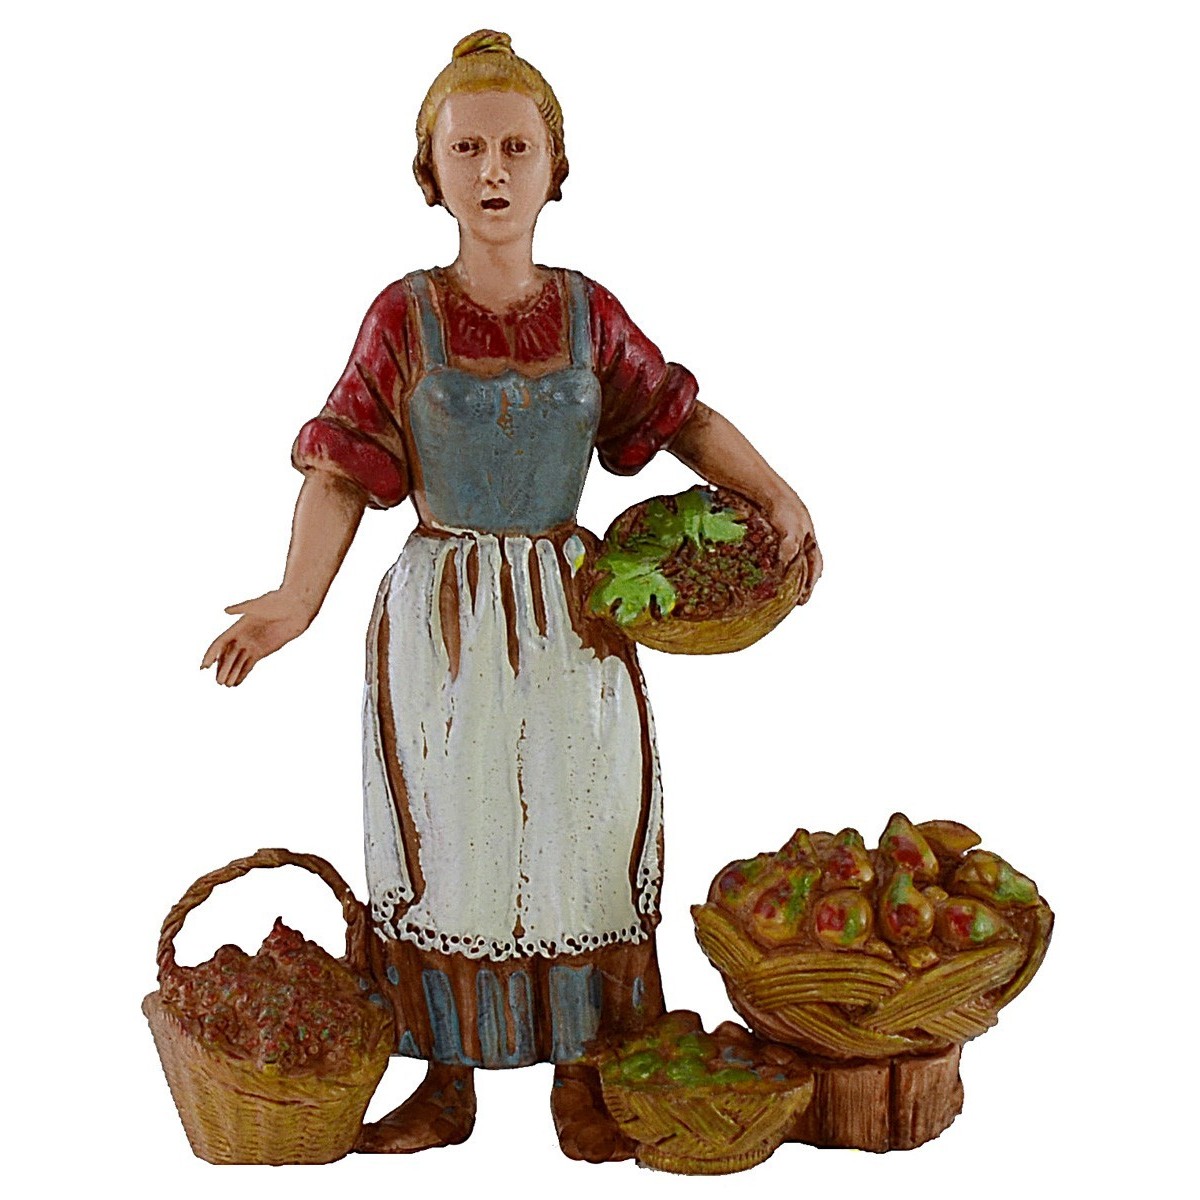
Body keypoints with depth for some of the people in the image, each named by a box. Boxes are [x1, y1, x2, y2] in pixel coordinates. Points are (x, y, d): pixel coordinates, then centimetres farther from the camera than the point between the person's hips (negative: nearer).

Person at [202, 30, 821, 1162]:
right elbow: (342, 471, -9)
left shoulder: (589, 315, 1)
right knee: (446, 845, 7)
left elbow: (682, 417, 12)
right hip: (437, 620, -1)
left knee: (581, 838, 6)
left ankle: (580, 1079, 22)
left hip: (569, 615, 2)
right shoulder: (403, 316, -4)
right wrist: (297, 595, -24)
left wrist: (776, 493, -3)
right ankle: (449, 1084, 22)